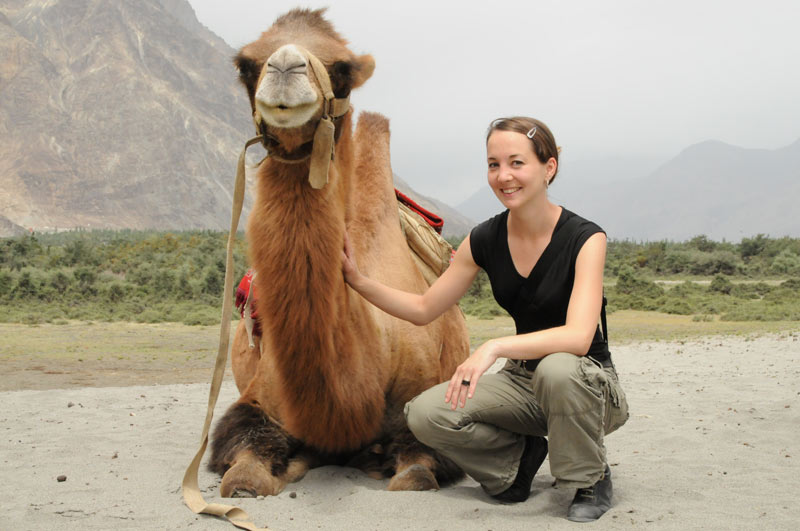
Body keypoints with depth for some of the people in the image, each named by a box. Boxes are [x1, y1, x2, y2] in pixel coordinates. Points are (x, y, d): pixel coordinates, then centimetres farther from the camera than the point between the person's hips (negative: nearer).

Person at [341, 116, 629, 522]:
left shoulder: (585, 238, -18)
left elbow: (579, 336, -32)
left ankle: (592, 481, -10)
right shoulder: (485, 240, -4)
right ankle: (522, 454, 8)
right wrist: (358, 280, -8)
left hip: (587, 385, -4)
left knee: (557, 369, -40)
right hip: (523, 380, 4)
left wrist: (495, 347, -44)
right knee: (426, 414, -20)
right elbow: (424, 309, 6)